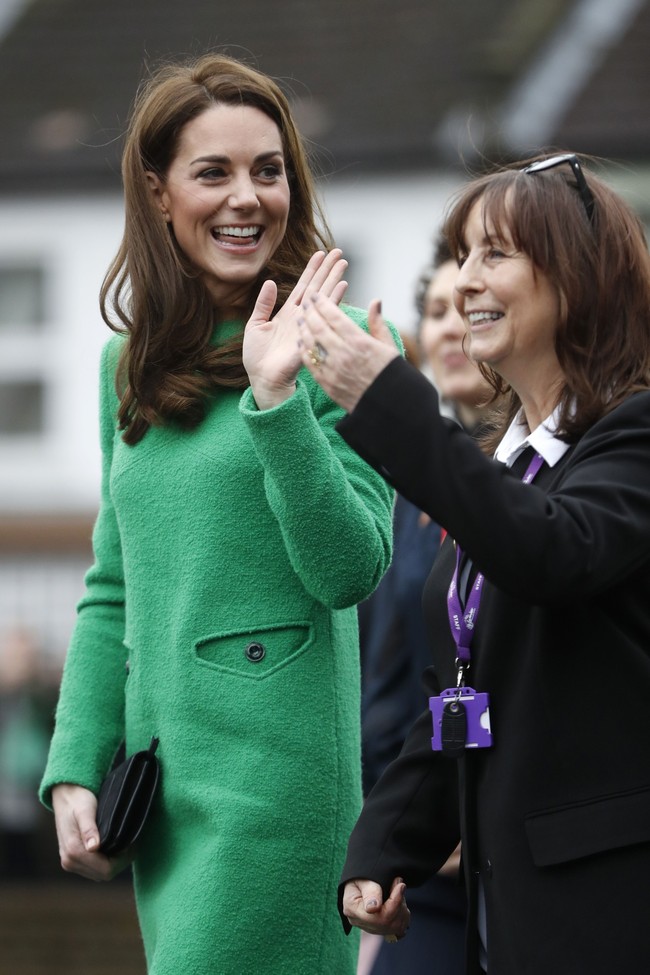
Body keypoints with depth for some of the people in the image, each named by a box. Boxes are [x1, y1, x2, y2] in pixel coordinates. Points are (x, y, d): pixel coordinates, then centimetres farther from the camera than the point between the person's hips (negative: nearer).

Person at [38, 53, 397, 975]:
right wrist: (75, 768, 9)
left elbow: (349, 571, -10)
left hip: (276, 770, -6)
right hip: (157, 779, 6)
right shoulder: (129, 364, 14)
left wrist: (276, 397, -19)